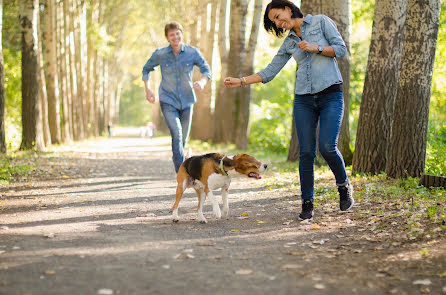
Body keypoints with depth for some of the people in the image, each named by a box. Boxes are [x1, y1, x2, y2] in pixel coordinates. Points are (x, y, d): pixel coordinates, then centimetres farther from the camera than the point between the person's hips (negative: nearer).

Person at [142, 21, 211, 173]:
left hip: (186, 100, 3)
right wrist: (147, 90, -3)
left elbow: (206, 70, 0)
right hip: (168, 100, -2)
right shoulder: (160, 54, -7)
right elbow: (146, 69, 9)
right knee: (176, 133, -20)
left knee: (184, 137, 13)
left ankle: (176, 157, 44)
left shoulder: (193, 52, -7)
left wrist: (202, 82, -22)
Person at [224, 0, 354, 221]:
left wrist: (314, 48, -10)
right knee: (306, 152, -4)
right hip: (304, 99, 4)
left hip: (331, 95, -4)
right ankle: (307, 203, 5)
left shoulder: (321, 22, 5)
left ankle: (344, 186, 10)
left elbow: (341, 49, -1)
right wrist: (241, 81, 6)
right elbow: (269, 72, 13)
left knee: (327, 146, -17)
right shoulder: (288, 43, 16)